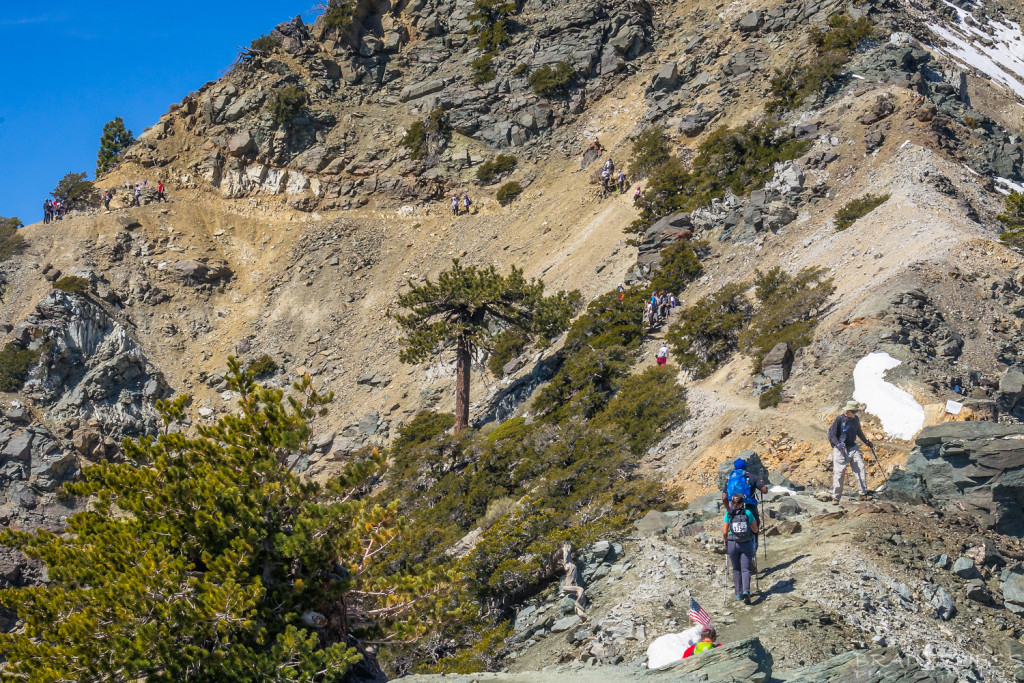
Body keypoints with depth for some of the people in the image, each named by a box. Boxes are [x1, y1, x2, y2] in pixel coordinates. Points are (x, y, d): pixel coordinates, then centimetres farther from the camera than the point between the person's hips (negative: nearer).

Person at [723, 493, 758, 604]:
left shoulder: (728, 515, -4)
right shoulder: (748, 513, -4)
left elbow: (724, 532, -5)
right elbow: (755, 530, 2)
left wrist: (726, 541, 13)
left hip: (733, 544, 1)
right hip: (747, 544, -1)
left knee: (736, 569, 16)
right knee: (745, 569, 1)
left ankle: (739, 593, 19)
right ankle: (746, 591, -19)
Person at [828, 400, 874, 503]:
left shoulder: (856, 419, 8)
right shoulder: (839, 420, -10)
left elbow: (859, 432, 25)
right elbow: (832, 435, -11)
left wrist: (867, 443, 31)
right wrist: (838, 444, -28)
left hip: (853, 448, 5)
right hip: (841, 450, -5)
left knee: (860, 470, -2)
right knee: (839, 473, -3)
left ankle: (863, 494, 6)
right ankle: (836, 497, 5)